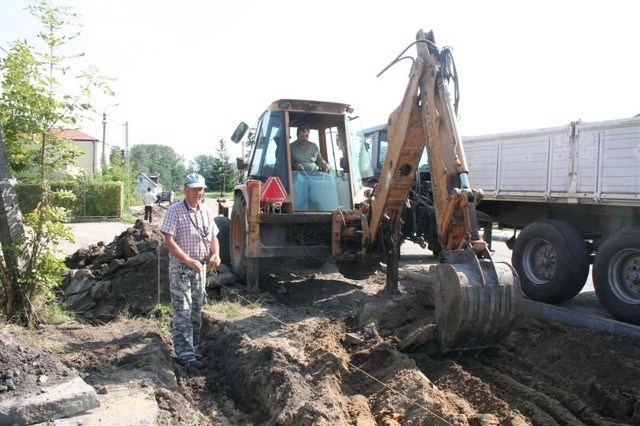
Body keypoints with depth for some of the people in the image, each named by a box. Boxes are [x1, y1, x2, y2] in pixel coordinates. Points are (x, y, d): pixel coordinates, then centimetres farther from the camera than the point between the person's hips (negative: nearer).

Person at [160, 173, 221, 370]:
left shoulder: (206, 211, 8)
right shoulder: (175, 210, -10)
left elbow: (213, 237, 15)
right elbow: (169, 241, -16)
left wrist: (215, 254, -6)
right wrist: (189, 261, -22)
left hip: (201, 267, 6)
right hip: (180, 267, -6)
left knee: (196, 311, 14)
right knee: (182, 312, -5)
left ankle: (193, 347, 27)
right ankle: (185, 354, -3)